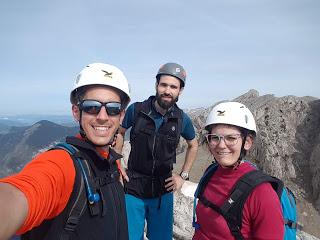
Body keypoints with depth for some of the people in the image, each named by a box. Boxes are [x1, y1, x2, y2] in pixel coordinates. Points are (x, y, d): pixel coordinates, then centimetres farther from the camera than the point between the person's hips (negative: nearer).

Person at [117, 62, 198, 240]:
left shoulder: (182, 119, -7)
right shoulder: (136, 110, -12)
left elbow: (193, 145, 12)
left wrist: (183, 176, 6)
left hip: (163, 191, 2)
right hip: (133, 188, -1)